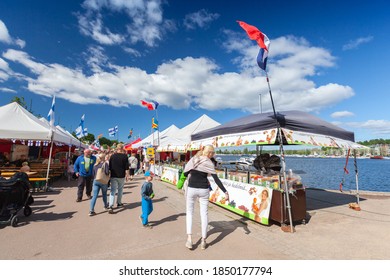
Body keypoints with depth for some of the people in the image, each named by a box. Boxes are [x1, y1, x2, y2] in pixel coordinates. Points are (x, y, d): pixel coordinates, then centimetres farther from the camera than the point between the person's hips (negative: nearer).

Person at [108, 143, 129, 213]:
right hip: (121, 176, -1)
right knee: (120, 189, 18)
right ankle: (119, 203, 29)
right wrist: (127, 175, 4)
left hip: (113, 176, 1)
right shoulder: (124, 156, -7)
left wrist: (110, 174, 16)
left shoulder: (112, 156, 1)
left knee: (113, 190, 0)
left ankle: (111, 206, -11)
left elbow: (109, 167, 6)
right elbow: (126, 167, -6)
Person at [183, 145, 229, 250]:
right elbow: (216, 179, -13)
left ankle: (189, 239, 7)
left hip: (191, 189, 2)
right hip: (203, 190, -2)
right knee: (204, 214, 11)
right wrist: (225, 192, -11)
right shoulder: (209, 163, -8)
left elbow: (185, 173, 4)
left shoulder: (193, 159, 1)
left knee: (189, 212, 16)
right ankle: (203, 241, 19)